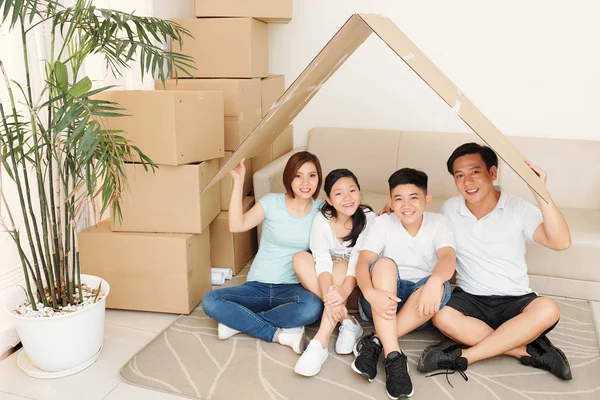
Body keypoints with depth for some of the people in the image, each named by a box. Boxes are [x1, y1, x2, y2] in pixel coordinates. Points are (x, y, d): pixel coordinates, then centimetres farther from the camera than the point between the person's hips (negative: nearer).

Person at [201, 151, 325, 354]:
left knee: (312, 306, -37)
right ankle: (279, 334, -21)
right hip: (258, 286, 0)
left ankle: (239, 321, -17)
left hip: (293, 289, 0)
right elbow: (237, 225, -14)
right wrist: (238, 181, -17)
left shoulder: (321, 209, 3)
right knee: (210, 301, -24)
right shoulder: (272, 202, -2)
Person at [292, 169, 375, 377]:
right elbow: (322, 260, -27)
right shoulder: (322, 220, -13)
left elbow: (358, 260, -29)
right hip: (324, 282, 2)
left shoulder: (367, 218, -16)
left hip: (352, 283, -1)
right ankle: (346, 321, -29)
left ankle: (321, 342, -42)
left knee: (341, 266, -34)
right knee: (300, 258, -28)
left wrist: (343, 291, -49)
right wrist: (329, 297, -47)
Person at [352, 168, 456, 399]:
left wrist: (435, 281, -47)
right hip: (383, 302, 0)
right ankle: (393, 355, -38)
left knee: (440, 286, -30)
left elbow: (448, 258, -23)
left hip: (419, 304, 1)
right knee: (384, 264, -30)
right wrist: (371, 293, -40)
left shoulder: (438, 223, -3)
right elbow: (363, 261, -18)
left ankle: (375, 343, -28)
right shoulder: (383, 223, -4)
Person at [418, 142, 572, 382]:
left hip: (514, 301, -1)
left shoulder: (519, 208, -7)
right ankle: (529, 350, -20)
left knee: (547, 310, -33)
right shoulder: (450, 209, 1)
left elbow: (561, 242, -20)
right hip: (470, 298, 1)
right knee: (442, 316, -31)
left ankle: (463, 356, -26)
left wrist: (540, 193, -31)